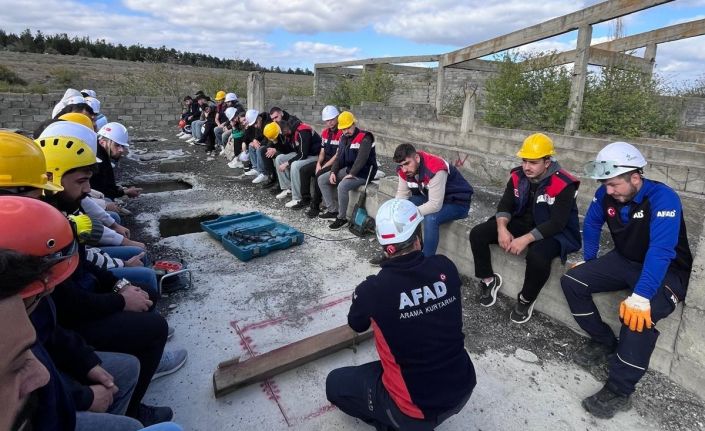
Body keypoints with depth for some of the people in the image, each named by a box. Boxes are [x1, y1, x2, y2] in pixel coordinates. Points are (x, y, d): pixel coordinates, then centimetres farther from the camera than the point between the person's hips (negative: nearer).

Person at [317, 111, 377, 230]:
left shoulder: (364, 138, -18)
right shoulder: (344, 138, 9)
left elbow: (361, 159, -28)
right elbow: (339, 157, 11)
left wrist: (351, 174, -29)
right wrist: (333, 172, -3)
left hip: (363, 172, -9)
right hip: (348, 169, 9)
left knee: (342, 186, -34)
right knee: (322, 180, 3)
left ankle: (342, 218, -15)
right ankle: (333, 211, 5)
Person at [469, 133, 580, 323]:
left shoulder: (563, 184, -21)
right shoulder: (518, 176, -4)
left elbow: (557, 223, -25)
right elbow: (505, 205, -3)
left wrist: (526, 239, -34)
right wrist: (502, 228, -23)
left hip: (553, 232, -5)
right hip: (521, 223, 6)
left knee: (537, 257, -39)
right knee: (477, 234, -12)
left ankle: (526, 300, -8)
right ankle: (488, 280, 7)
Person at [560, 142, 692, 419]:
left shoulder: (663, 198, -27)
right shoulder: (605, 194, -10)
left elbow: (661, 251, -37)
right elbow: (592, 225, 9)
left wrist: (641, 296, -45)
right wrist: (589, 263, 12)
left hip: (667, 272, -6)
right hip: (623, 262, 7)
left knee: (638, 315, -33)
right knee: (571, 281, -8)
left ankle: (619, 392, -16)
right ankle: (605, 344, 8)